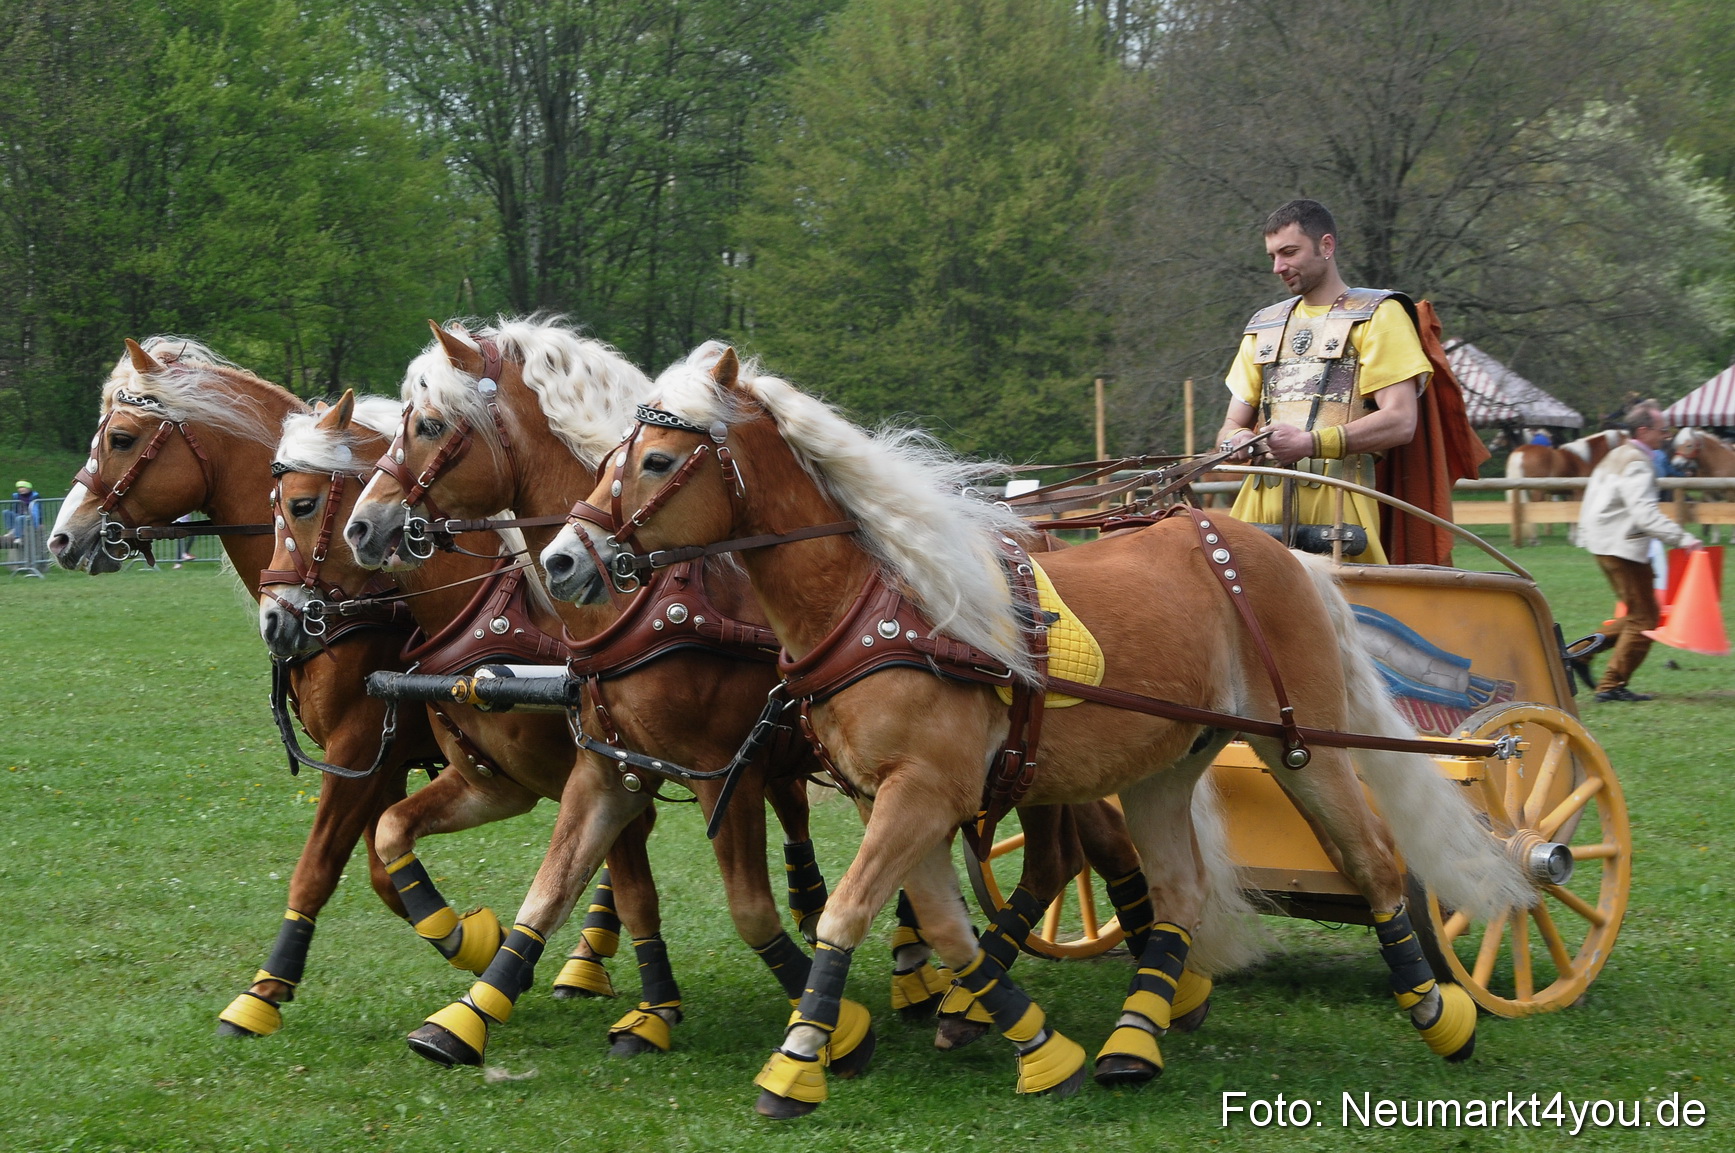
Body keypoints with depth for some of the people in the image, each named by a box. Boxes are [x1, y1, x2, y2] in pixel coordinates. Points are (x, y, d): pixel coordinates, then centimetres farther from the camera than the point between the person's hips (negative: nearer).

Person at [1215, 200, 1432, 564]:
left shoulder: (1378, 315, 7)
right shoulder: (1264, 326, 25)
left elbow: (1400, 422, -6)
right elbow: (1233, 424, 24)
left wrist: (1311, 443, -18)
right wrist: (1237, 442, -2)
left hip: (1337, 503, -4)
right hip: (1263, 503, 4)